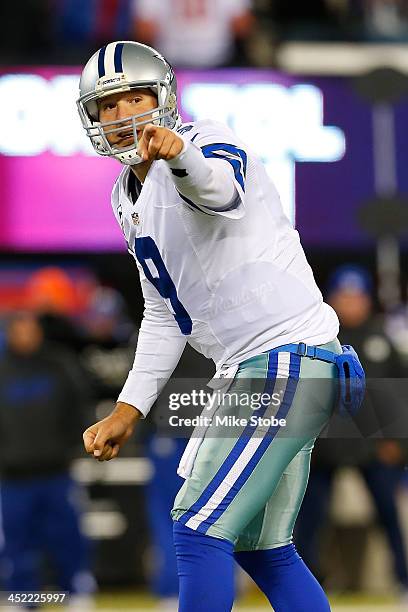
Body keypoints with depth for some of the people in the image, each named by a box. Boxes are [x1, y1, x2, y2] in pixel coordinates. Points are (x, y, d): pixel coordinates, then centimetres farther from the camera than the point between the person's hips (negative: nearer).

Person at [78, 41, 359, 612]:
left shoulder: (205, 143, -13)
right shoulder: (130, 197, 15)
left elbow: (221, 190, -41)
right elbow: (166, 316, 22)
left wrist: (179, 155, -63)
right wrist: (128, 411, 16)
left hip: (286, 358, -10)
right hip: (248, 369, 10)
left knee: (199, 530, -13)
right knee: (262, 550, 16)